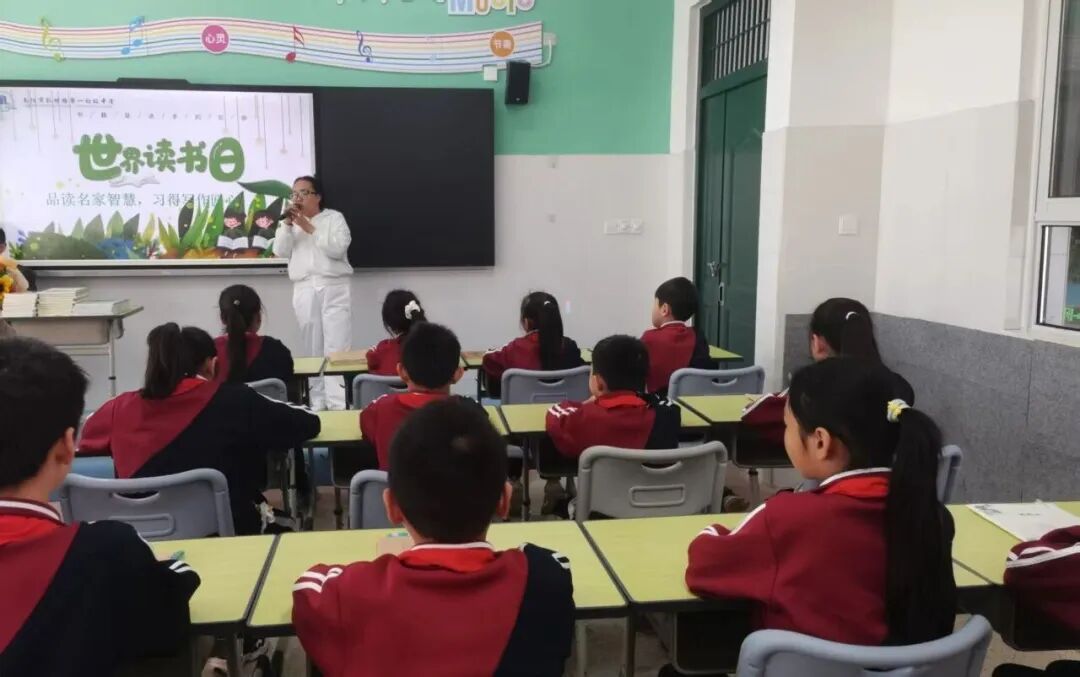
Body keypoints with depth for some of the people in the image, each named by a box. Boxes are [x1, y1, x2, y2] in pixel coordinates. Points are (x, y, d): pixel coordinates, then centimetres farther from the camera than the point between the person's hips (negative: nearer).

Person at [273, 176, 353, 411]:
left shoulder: (334, 217, 6)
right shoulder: (290, 222, 18)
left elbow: (338, 248, -9)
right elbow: (280, 251, 5)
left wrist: (310, 228, -10)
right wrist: (287, 224, -6)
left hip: (334, 289, -3)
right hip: (304, 291, 4)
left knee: (336, 347, -10)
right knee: (312, 347, 3)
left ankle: (338, 403, -12)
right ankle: (317, 401, 7)